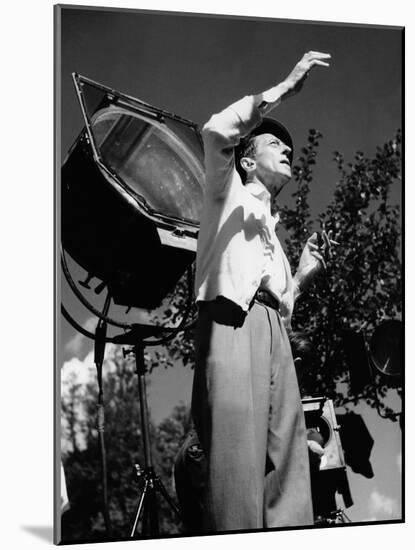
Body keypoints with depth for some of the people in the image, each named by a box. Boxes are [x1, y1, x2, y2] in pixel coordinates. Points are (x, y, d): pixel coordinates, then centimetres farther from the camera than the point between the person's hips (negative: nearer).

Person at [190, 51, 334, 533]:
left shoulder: (273, 229, 35)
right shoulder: (228, 194, 18)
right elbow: (216, 132, -5)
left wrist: (304, 275, 16)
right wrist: (284, 88, -2)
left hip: (273, 332, 7)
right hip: (231, 324, -7)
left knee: (287, 460, -7)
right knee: (238, 455, -20)